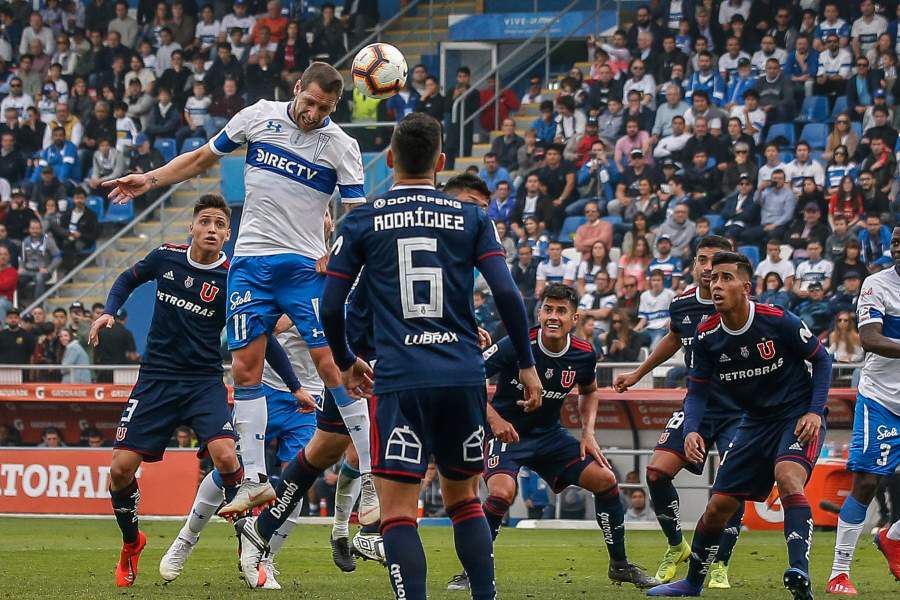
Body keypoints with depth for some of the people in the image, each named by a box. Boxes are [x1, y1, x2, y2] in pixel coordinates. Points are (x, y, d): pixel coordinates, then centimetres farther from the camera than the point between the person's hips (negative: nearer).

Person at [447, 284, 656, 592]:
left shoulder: (584, 354, -8)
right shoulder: (515, 346, -23)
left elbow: (589, 392, 15)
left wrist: (588, 433, 1)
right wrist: (494, 418, -30)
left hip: (549, 434, 5)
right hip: (506, 432, -5)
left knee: (605, 479, -4)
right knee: (502, 493, -31)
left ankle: (620, 565, 15)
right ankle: (471, 572, -13)